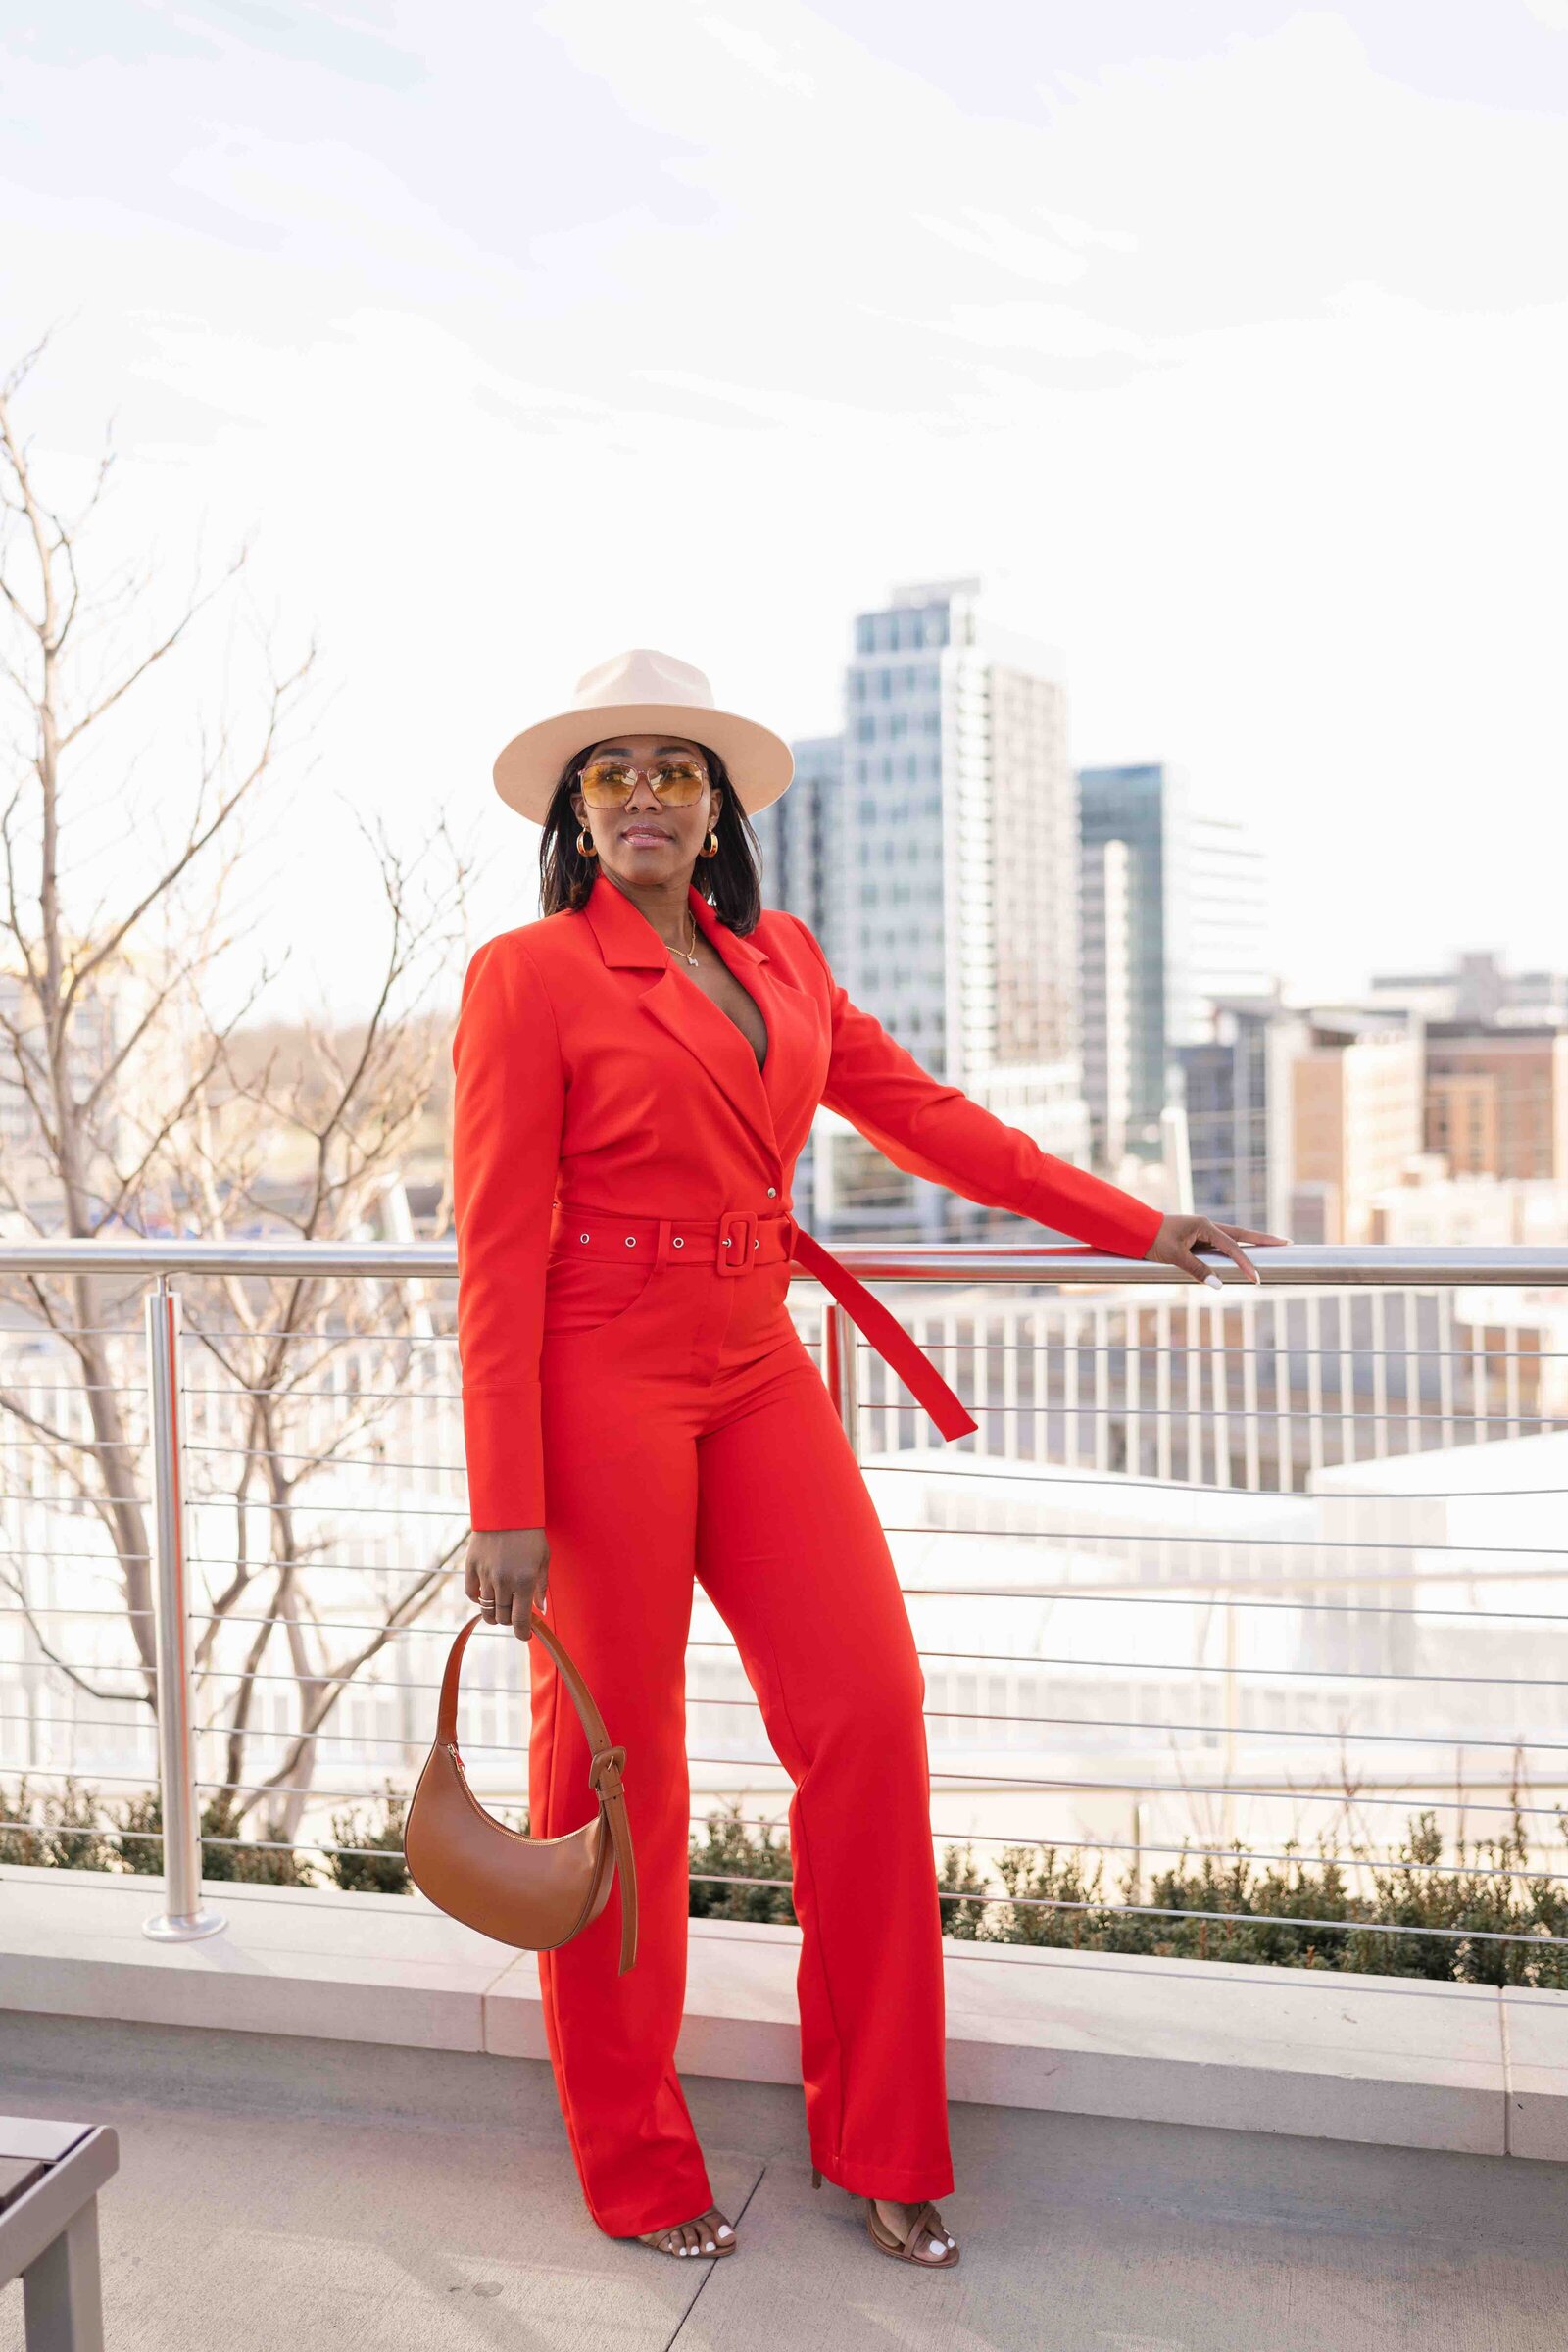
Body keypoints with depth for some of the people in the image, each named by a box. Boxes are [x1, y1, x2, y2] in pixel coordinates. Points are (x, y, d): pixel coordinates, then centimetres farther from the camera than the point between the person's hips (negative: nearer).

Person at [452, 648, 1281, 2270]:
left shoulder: (780, 960, 12)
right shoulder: (528, 975, -6)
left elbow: (928, 1117, 17)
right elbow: (497, 1251, -10)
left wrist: (1136, 1230, 16)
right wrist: (505, 1509, -14)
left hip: (756, 1374, 6)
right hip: (604, 1387, -5)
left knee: (869, 1713, 0)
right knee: (615, 1760, 4)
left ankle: (875, 2142, 19)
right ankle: (636, 2167, 24)